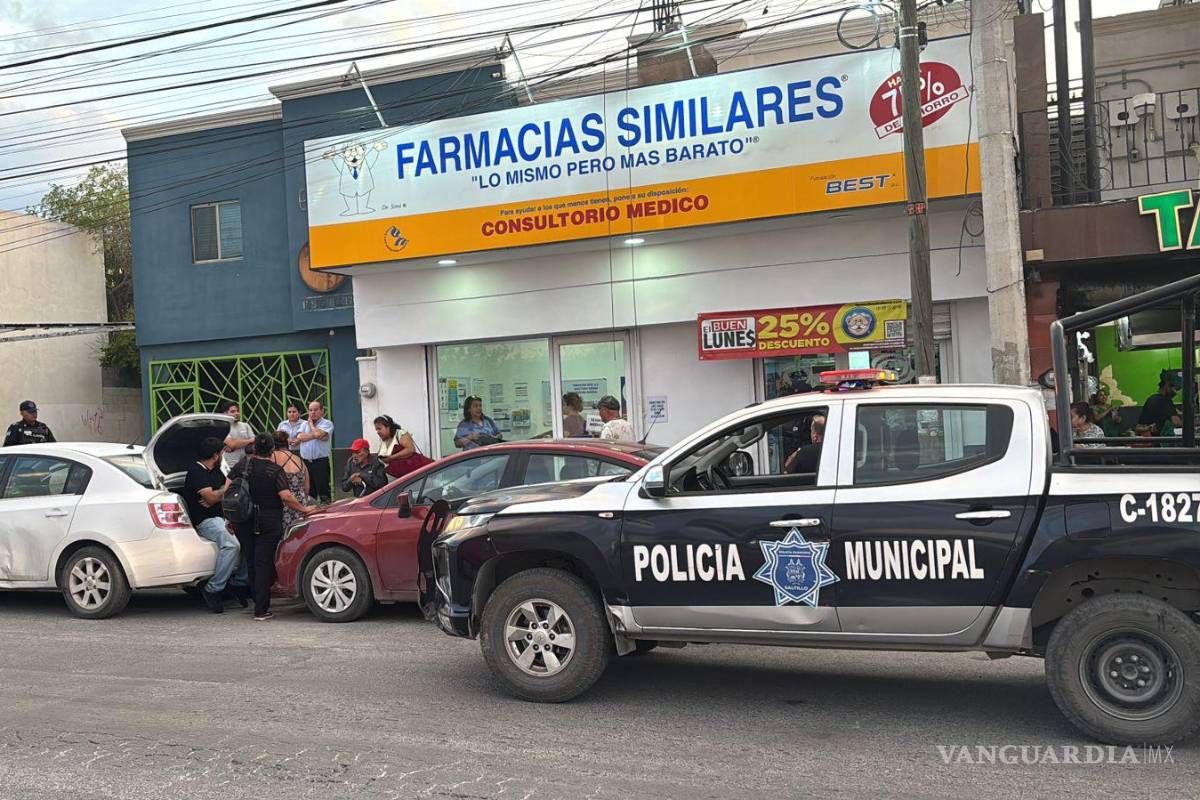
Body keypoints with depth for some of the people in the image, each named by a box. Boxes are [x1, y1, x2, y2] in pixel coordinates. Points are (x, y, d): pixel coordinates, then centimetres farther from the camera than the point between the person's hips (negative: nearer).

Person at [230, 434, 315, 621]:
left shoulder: (243, 464, 2)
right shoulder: (275, 470, -9)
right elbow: (286, 497, -18)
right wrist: (304, 509, -6)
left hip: (244, 521, 4)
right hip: (269, 523, -4)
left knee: (251, 563, 15)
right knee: (263, 563, -2)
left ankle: (260, 603, 25)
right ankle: (261, 610, -5)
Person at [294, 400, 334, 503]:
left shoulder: (327, 424, 1)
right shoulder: (304, 424, 16)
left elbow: (318, 433, -18)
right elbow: (299, 437, -1)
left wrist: (311, 424, 0)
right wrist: (316, 436, -10)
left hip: (321, 462, -5)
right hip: (305, 462, 5)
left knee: (323, 490, -7)